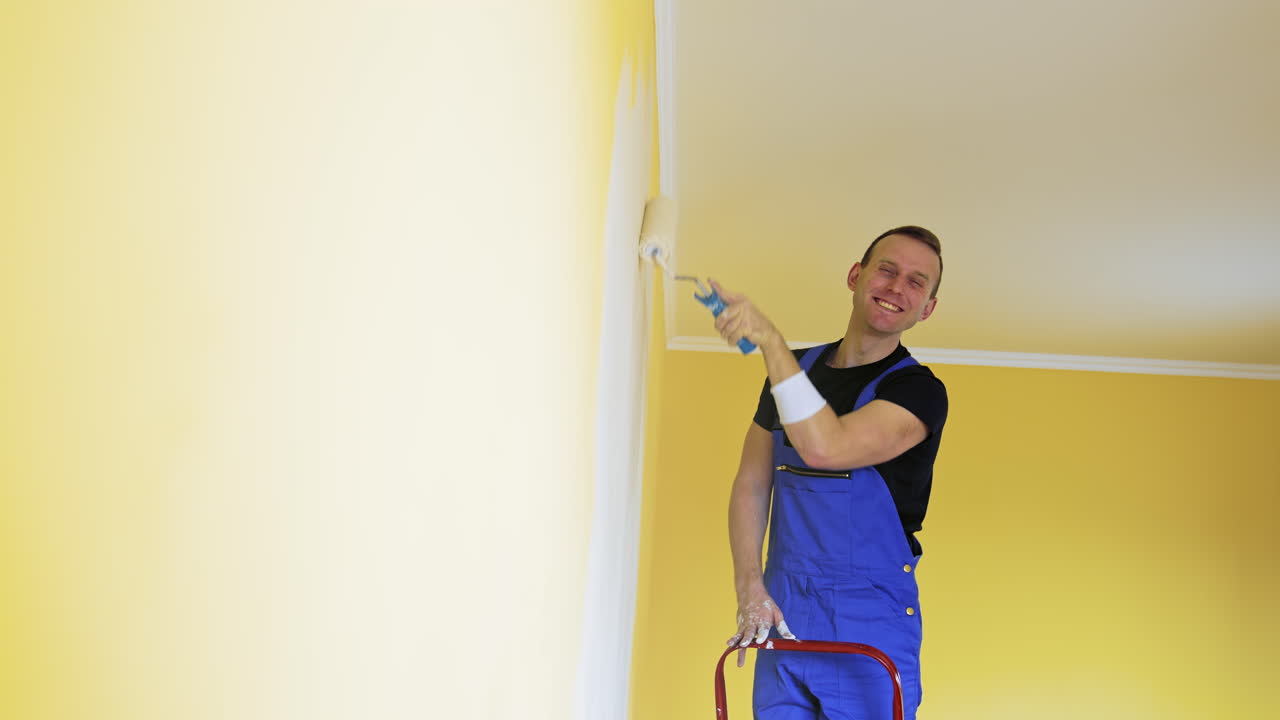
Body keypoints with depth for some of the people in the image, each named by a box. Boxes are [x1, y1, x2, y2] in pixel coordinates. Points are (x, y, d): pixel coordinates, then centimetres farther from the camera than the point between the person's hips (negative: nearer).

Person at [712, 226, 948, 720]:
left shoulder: (918, 391, -7)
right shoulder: (795, 369, 10)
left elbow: (825, 447, -24)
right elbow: (752, 483, 11)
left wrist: (770, 340, -23)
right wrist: (750, 588, -1)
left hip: (870, 626, -4)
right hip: (782, 618, 4)